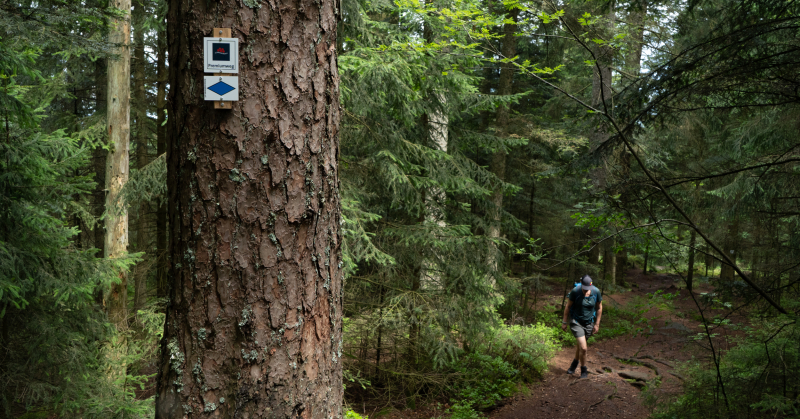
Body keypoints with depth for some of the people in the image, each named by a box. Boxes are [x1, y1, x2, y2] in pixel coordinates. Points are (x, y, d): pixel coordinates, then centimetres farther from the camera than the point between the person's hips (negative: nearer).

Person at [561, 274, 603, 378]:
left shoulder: (596, 292, -14)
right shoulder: (575, 291, -20)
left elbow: (599, 308, 2)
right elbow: (568, 306, -6)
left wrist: (597, 324, 4)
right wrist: (564, 322, -1)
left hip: (589, 323, 3)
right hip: (576, 322, -3)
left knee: (580, 345, 18)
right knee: (583, 348, -13)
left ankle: (575, 363, 45)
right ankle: (584, 370, 9)